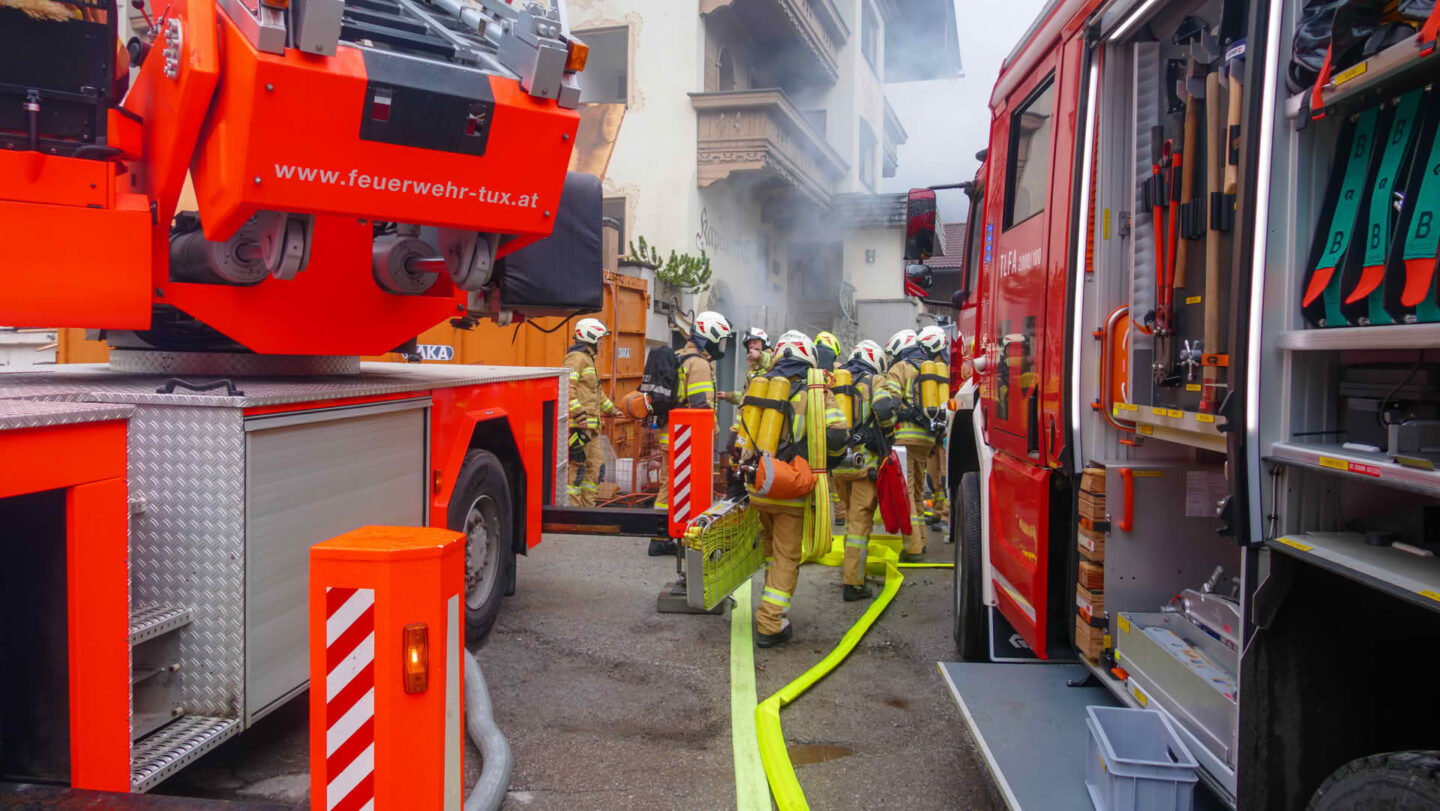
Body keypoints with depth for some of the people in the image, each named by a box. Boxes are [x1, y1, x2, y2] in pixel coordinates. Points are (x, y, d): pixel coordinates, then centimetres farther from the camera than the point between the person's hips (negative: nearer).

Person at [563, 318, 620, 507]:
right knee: (577, 466, -9)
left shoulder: (588, 358, 23)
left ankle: (587, 507, 18)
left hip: (591, 425, 11)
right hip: (579, 425, -11)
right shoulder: (576, 358, -11)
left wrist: (611, 410, 37)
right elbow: (566, 389, -22)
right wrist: (579, 415, -26)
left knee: (595, 465, 12)